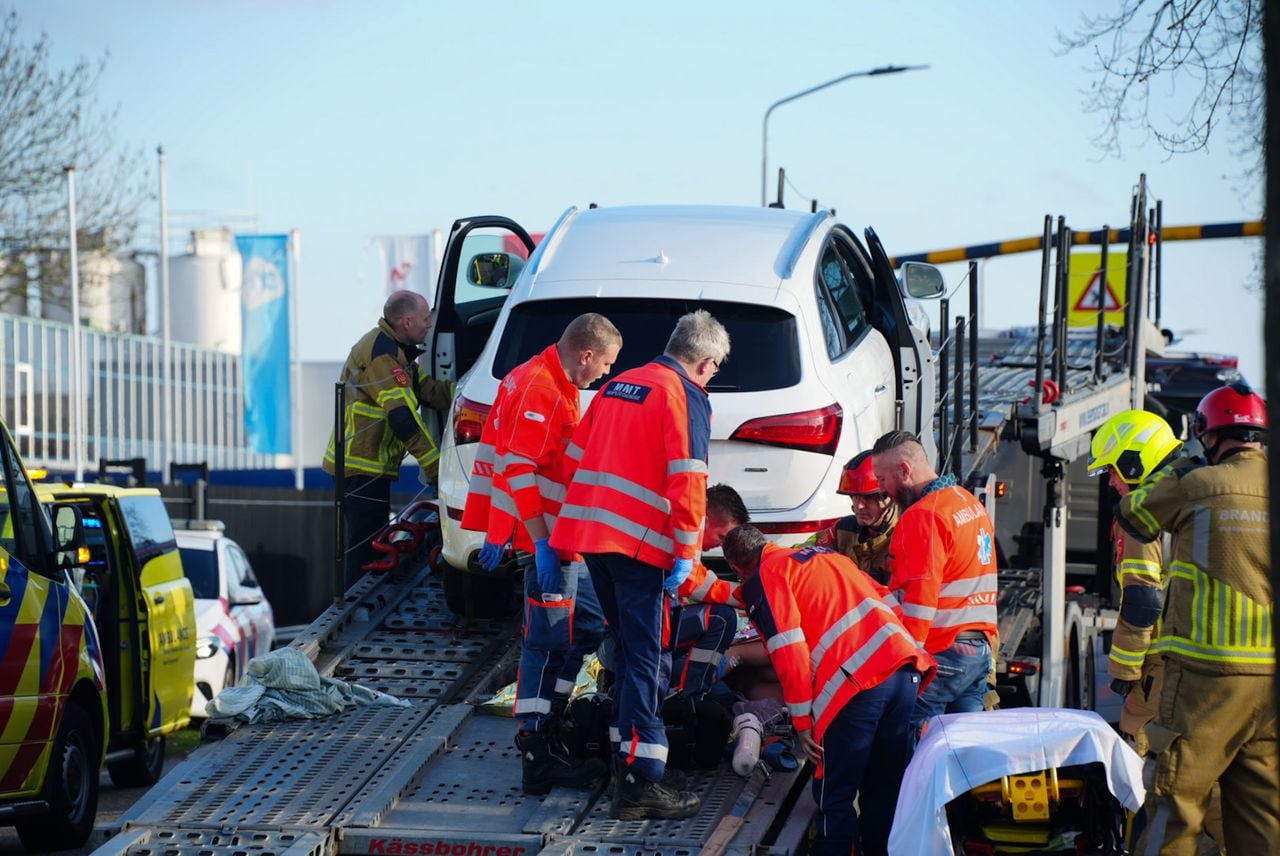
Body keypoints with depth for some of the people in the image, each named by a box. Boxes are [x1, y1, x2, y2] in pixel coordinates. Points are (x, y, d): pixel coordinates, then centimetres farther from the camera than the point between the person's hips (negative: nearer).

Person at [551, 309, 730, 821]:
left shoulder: (617, 386, 18)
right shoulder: (686, 396, -5)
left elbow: (574, 458, 22)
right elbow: (687, 478, -15)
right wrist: (686, 552, -13)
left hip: (588, 529, 8)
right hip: (639, 540, -8)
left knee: (631, 649, 20)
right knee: (643, 659, -7)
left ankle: (628, 754, 27)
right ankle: (640, 782, -10)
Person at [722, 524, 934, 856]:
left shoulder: (762, 579, 6)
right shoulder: (827, 554, 28)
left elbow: (789, 651, -5)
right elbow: (888, 602, 24)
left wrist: (802, 722, -1)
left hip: (855, 685, -7)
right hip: (905, 666, 7)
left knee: (835, 795, 3)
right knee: (887, 789, 16)